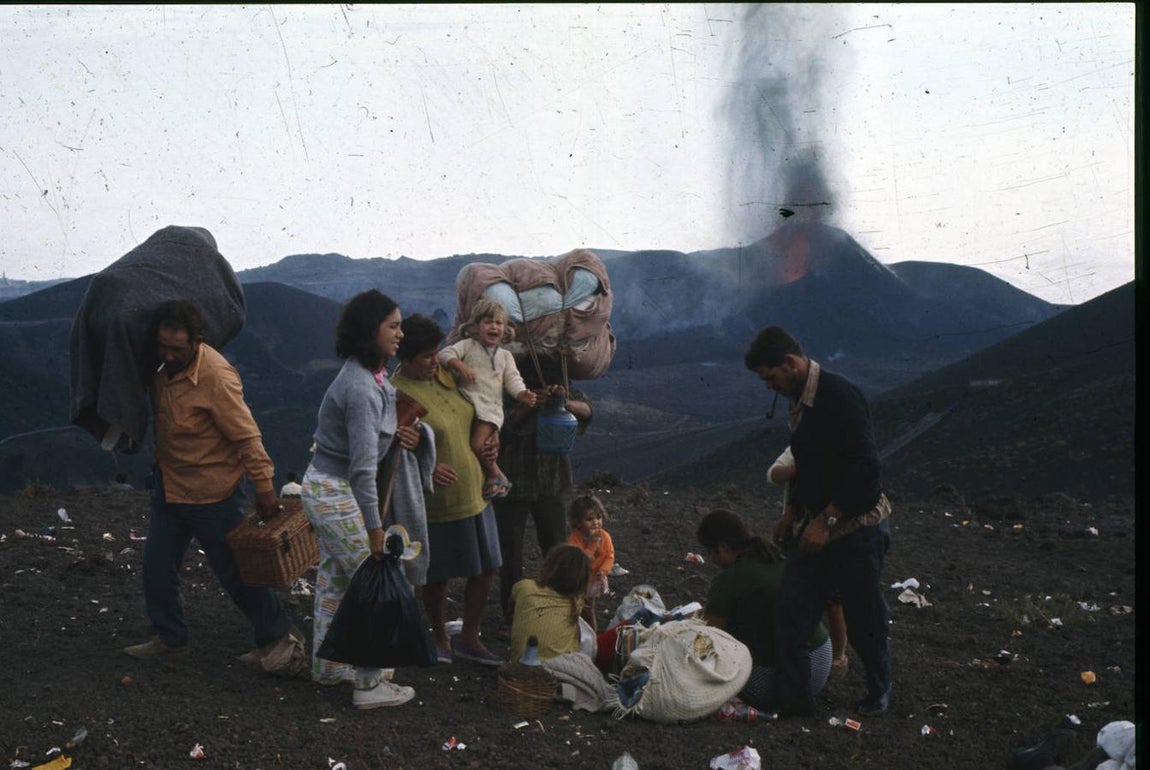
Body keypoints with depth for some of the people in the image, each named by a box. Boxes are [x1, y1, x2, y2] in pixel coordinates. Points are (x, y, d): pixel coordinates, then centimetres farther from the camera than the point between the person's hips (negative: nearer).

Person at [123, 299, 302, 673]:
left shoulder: (215, 376, -26)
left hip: (212, 495, -7)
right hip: (168, 485, 8)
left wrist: (263, 488, -21)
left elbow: (246, 436, -23)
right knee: (156, 567, 12)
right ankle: (169, 636, 30)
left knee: (234, 572, 2)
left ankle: (280, 636, 17)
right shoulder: (165, 367, -2)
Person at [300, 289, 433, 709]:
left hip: (323, 487, 10)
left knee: (334, 581, 21)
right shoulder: (360, 388, -26)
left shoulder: (371, 377, 4)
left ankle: (327, 665, 36)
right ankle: (369, 685, 6)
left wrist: (402, 434, -9)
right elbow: (363, 467, -27)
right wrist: (373, 529, -23)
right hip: (337, 496, -10)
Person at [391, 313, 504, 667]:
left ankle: (469, 639, 29)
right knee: (437, 577, 9)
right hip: (435, 502, -7)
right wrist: (426, 468, -33)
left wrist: (491, 435, 4)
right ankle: (441, 640, 32)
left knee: (486, 568, 12)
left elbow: (474, 412, 22)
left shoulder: (445, 374, 4)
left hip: (473, 492, 7)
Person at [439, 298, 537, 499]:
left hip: (490, 407, -1)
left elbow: (512, 380, 8)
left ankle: (495, 475, 0)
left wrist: (523, 394, -13)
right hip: (466, 401, 1)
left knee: (478, 445, -21)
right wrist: (460, 365, -23)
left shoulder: (505, 356, 17)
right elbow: (446, 354, -4)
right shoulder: (468, 346, 9)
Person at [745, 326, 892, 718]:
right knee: (791, 615, 2)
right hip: (818, 527, 9)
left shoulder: (839, 396, -19)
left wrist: (826, 521, -24)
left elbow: (864, 469, -24)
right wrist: (794, 514, 19)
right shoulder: (799, 401, 11)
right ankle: (793, 700, 9)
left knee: (864, 620, 5)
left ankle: (879, 693, 27)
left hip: (857, 527, -9)